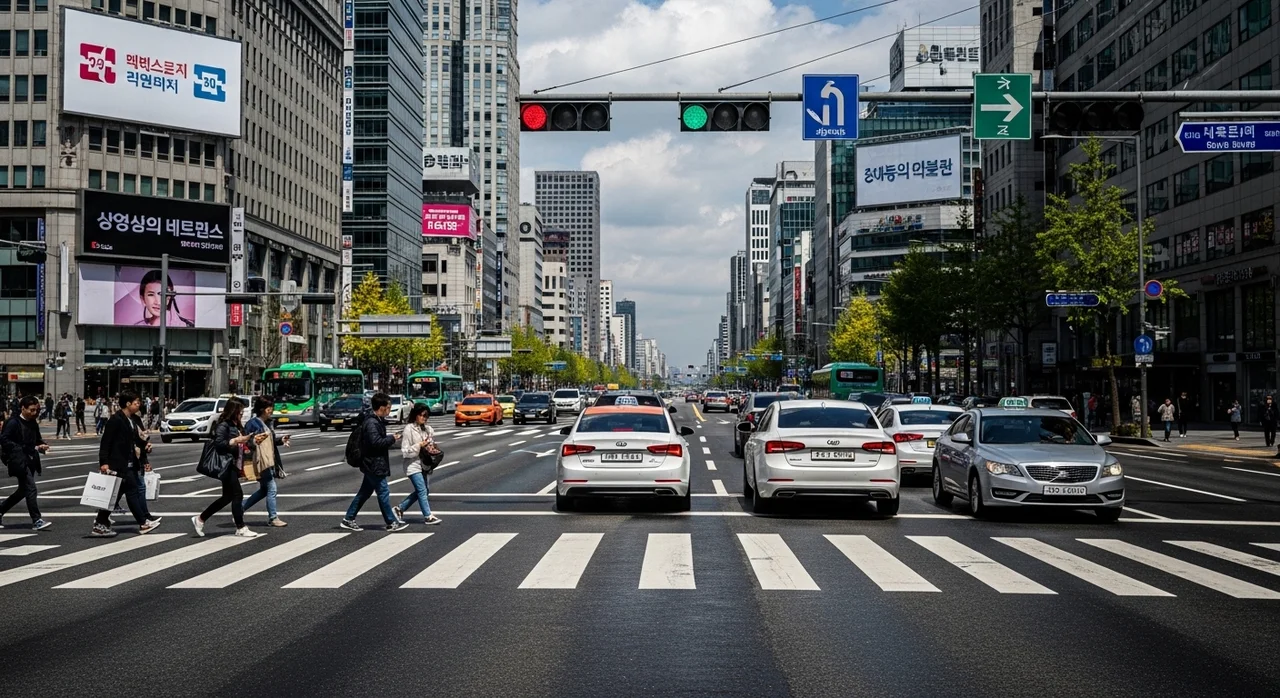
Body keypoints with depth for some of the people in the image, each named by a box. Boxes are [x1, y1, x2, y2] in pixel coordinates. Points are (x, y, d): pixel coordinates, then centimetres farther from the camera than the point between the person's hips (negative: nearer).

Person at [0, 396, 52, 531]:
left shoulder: (33, 423, 12)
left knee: (23, 490, 16)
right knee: (31, 489, -12)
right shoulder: (13, 422, -10)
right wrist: (19, 449, -20)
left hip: (30, 461, 8)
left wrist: (42, 445, 1)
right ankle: (36, 520, -10)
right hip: (19, 461, -8)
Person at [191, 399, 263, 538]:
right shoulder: (223, 425, -13)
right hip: (226, 465, -10)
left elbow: (241, 443, 21)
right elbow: (218, 444, -22)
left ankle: (200, 519, 22)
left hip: (234, 466, 10)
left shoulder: (236, 425, 15)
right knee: (237, 495, -6)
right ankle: (241, 528, 0)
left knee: (228, 497, 13)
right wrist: (236, 440, -27)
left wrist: (254, 440, 10)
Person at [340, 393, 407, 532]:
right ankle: (391, 523, 4)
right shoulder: (371, 423, -20)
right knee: (383, 491, -3)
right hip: (374, 464, -11)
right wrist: (392, 438, -17)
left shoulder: (376, 420, 12)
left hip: (372, 464, 11)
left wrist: (390, 438, 6)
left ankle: (348, 520, 21)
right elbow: (376, 442, -28)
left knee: (365, 492, 15)